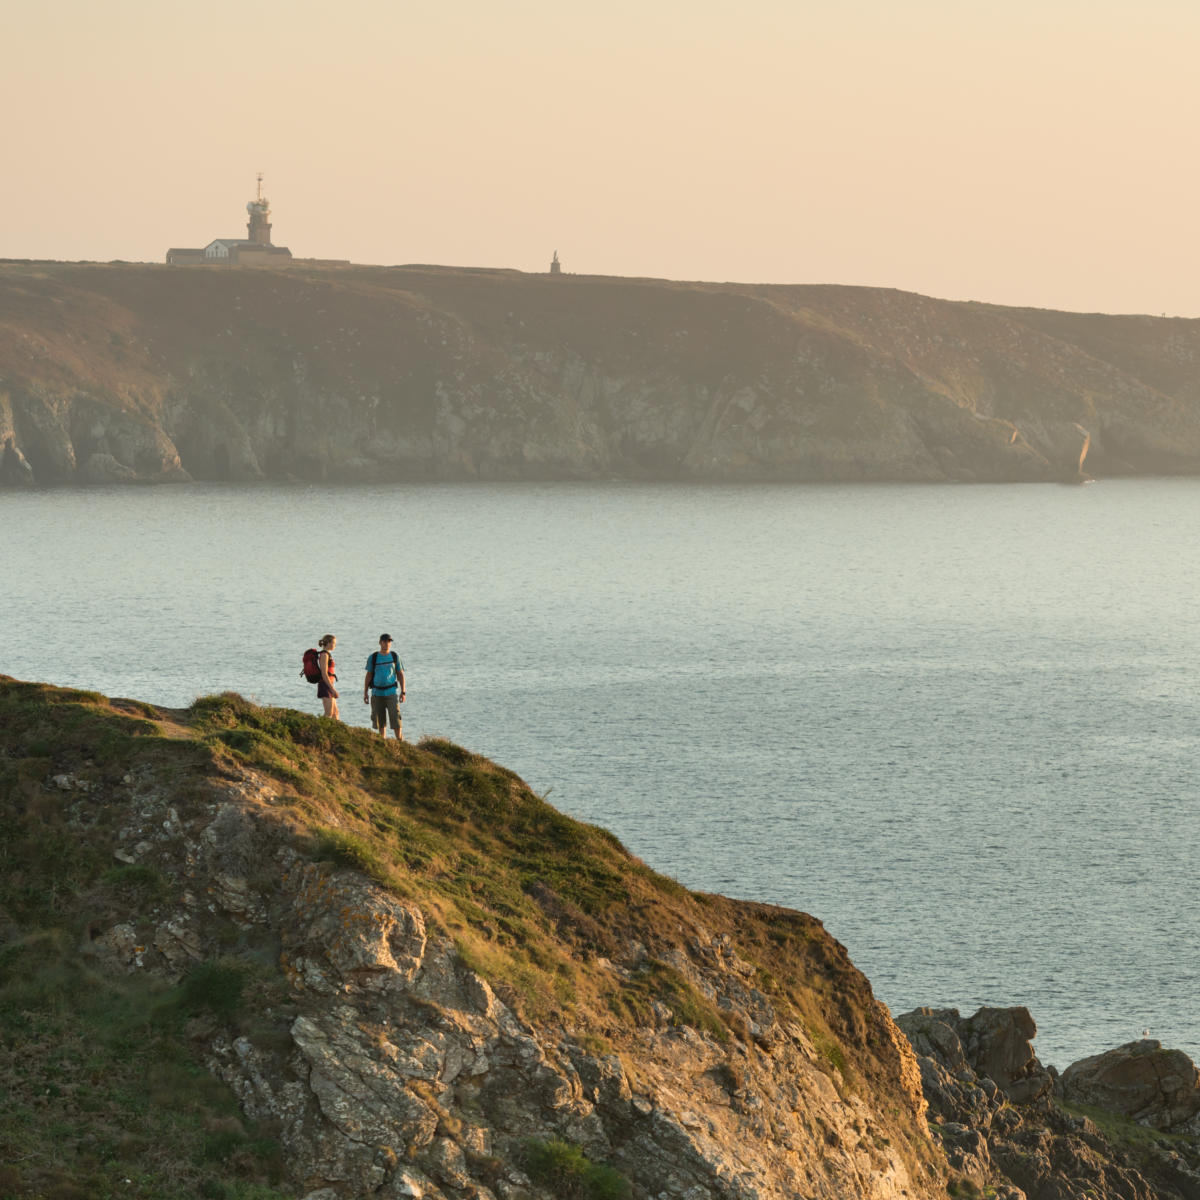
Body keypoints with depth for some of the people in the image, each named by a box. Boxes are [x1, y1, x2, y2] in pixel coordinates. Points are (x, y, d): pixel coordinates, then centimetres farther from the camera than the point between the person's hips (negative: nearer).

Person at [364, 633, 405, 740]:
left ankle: (400, 742, -7)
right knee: (381, 721, 5)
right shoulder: (373, 658, 3)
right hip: (377, 693, 1)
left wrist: (403, 692, -1)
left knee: (395, 719, -12)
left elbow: (400, 675, 6)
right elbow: (368, 676, 7)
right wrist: (365, 693, 3)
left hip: (391, 692, -1)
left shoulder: (395, 656, 3)